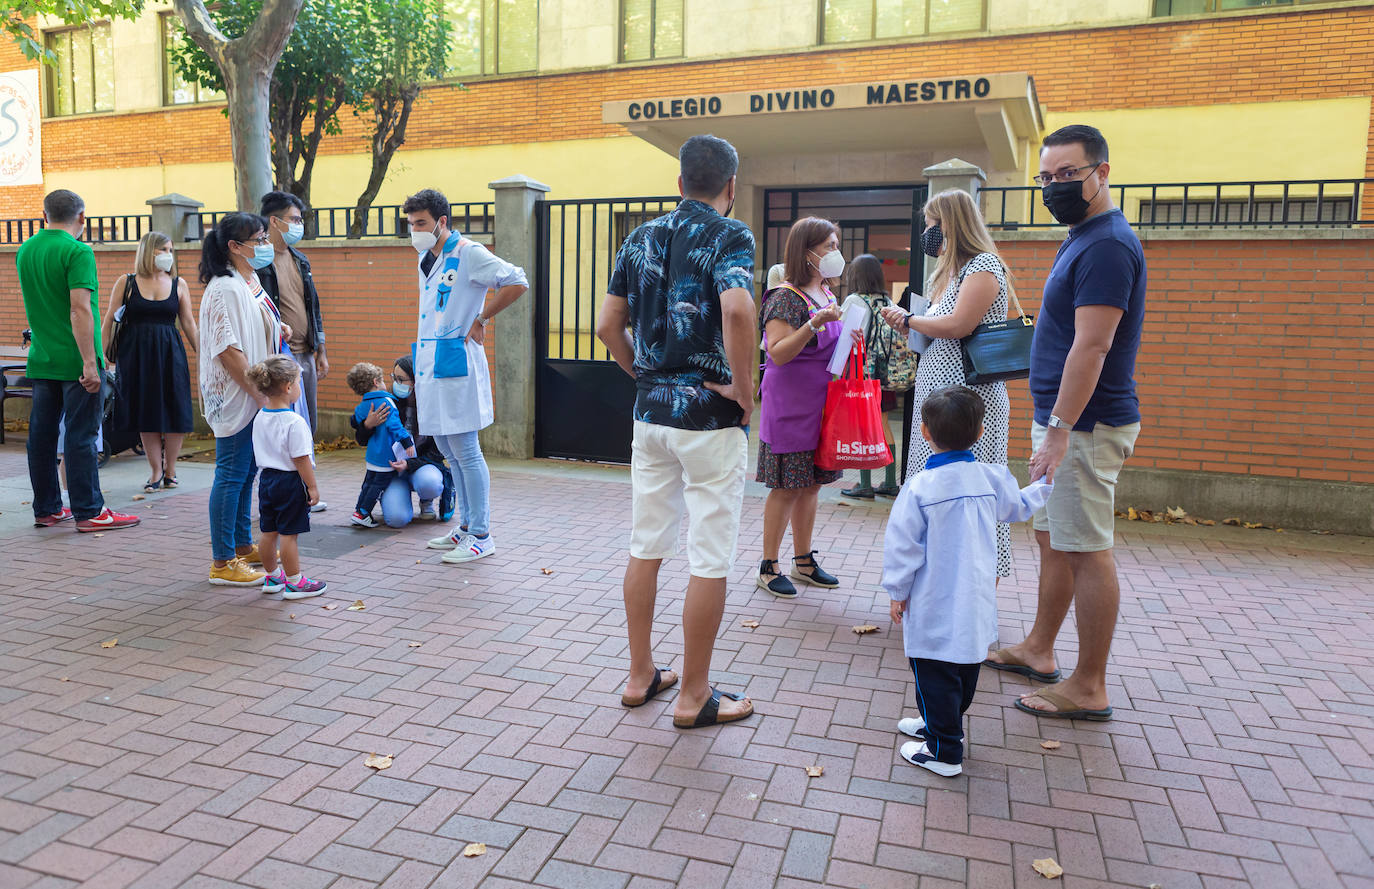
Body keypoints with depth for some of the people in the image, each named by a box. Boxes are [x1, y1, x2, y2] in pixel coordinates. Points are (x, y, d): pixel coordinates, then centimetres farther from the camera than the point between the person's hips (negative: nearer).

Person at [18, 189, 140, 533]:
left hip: (40, 360, 7)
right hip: (75, 362, -7)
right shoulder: (77, 252, -13)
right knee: (81, 437, -3)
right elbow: (80, 309, -20)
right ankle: (88, 512, 2)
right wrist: (90, 363, -21)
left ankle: (46, 509, 21)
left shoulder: (25, 250, 11)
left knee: (41, 436, 11)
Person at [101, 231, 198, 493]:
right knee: (145, 413, 3)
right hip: (136, 354, -1)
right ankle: (155, 471, 14)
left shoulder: (178, 285, 6)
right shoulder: (126, 283, 3)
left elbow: (189, 324, 8)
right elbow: (109, 321, 3)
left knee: (175, 411, -2)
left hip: (170, 353, 1)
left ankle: (170, 469, 15)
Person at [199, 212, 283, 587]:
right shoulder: (225, 289, -17)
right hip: (235, 398, -9)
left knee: (246, 473, 17)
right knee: (231, 475, -3)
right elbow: (229, 351, -21)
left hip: (256, 398, 9)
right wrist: (260, 394, -20)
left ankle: (243, 546, 30)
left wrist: (277, 330, 10)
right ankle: (222, 563, 6)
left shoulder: (251, 283, 13)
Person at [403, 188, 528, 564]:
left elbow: (517, 282, -18)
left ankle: (481, 536, 3)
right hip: (429, 364, 9)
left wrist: (482, 320, -10)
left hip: (456, 363, -9)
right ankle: (467, 525, 25)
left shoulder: (468, 253, -10)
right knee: (447, 449, 14)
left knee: (465, 452, -6)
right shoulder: (425, 259, 16)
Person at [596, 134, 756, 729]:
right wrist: (744, 388, -17)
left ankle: (640, 675, 26)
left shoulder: (642, 237, 10)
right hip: (710, 417, -6)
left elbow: (608, 326, 9)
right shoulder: (730, 235, -8)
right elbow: (737, 310, -28)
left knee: (646, 547, 15)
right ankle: (694, 697, 13)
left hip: (650, 411, 6)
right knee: (710, 561, 3)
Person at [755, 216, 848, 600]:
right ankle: (769, 566, 10)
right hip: (790, 407, -8)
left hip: (820, 406, 8)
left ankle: (804, 561, 24)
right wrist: (814, 324, -29)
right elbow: (778, 353, -20)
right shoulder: (786, 297, -13)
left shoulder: (826, 294, 13)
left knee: (811, 484, 13)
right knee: (787, 489, -2)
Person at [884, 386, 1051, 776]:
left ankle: (943, 751, 12)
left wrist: (897, 592, -2)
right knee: (966, 668, 21)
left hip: (935, 608, -6)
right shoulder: (992, 478, -3)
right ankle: (942, 724, 40)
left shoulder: (920, 487, -19)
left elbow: (902, 546, -14)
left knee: (936, 676, 5)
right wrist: (1046, 481, 38)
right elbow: (1019, 506, 19)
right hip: (977, 603, 6)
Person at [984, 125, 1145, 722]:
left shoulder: (1106, 246, -16)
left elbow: (1091, 347, -23)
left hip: (1083, 426, -10)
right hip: (1062, 419, 10)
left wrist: (1059, 430, -25)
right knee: (1051, 538, 17)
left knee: (1086, 552, -4)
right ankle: (1038, 651, 31)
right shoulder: (1081, 239, 16)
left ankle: (1089, 689, 6)